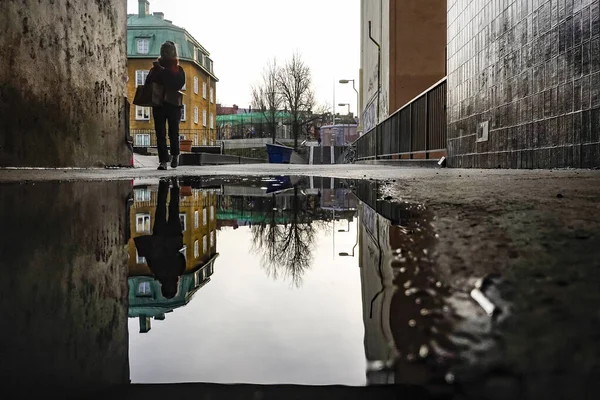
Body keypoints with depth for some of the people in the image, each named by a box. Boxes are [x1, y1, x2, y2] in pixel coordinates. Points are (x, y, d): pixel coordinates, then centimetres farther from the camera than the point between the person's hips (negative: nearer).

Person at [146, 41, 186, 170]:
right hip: (158, 104, 2)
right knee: (160, 133, -3)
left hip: (174, 104, -2)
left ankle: (175, 154, 25)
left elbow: (179, 83, -12)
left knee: (173, 132, 1)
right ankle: (163, 160, -2)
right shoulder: (155, 68, 14)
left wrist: (163, 71, -13)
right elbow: (148, 84, 12)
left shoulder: (178, 69, 6)